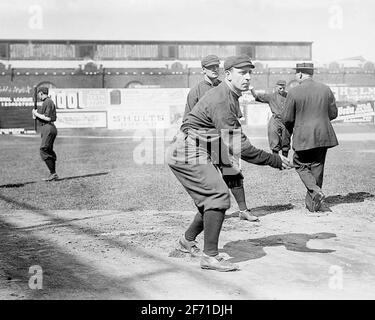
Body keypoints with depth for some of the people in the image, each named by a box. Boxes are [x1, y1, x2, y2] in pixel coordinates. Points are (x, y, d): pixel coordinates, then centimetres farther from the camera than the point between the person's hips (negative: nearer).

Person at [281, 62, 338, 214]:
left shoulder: (294, 92, -10)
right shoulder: (326, 89, 3)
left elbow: (286, 118, -6)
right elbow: (333, 113, 8)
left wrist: (292, 130, 14)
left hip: (304, 136, -4)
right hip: (323, 135, 4)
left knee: (301, 165, 13)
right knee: (317, 167, 13)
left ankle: (316, 191, -9)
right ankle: (312, 203, 19)